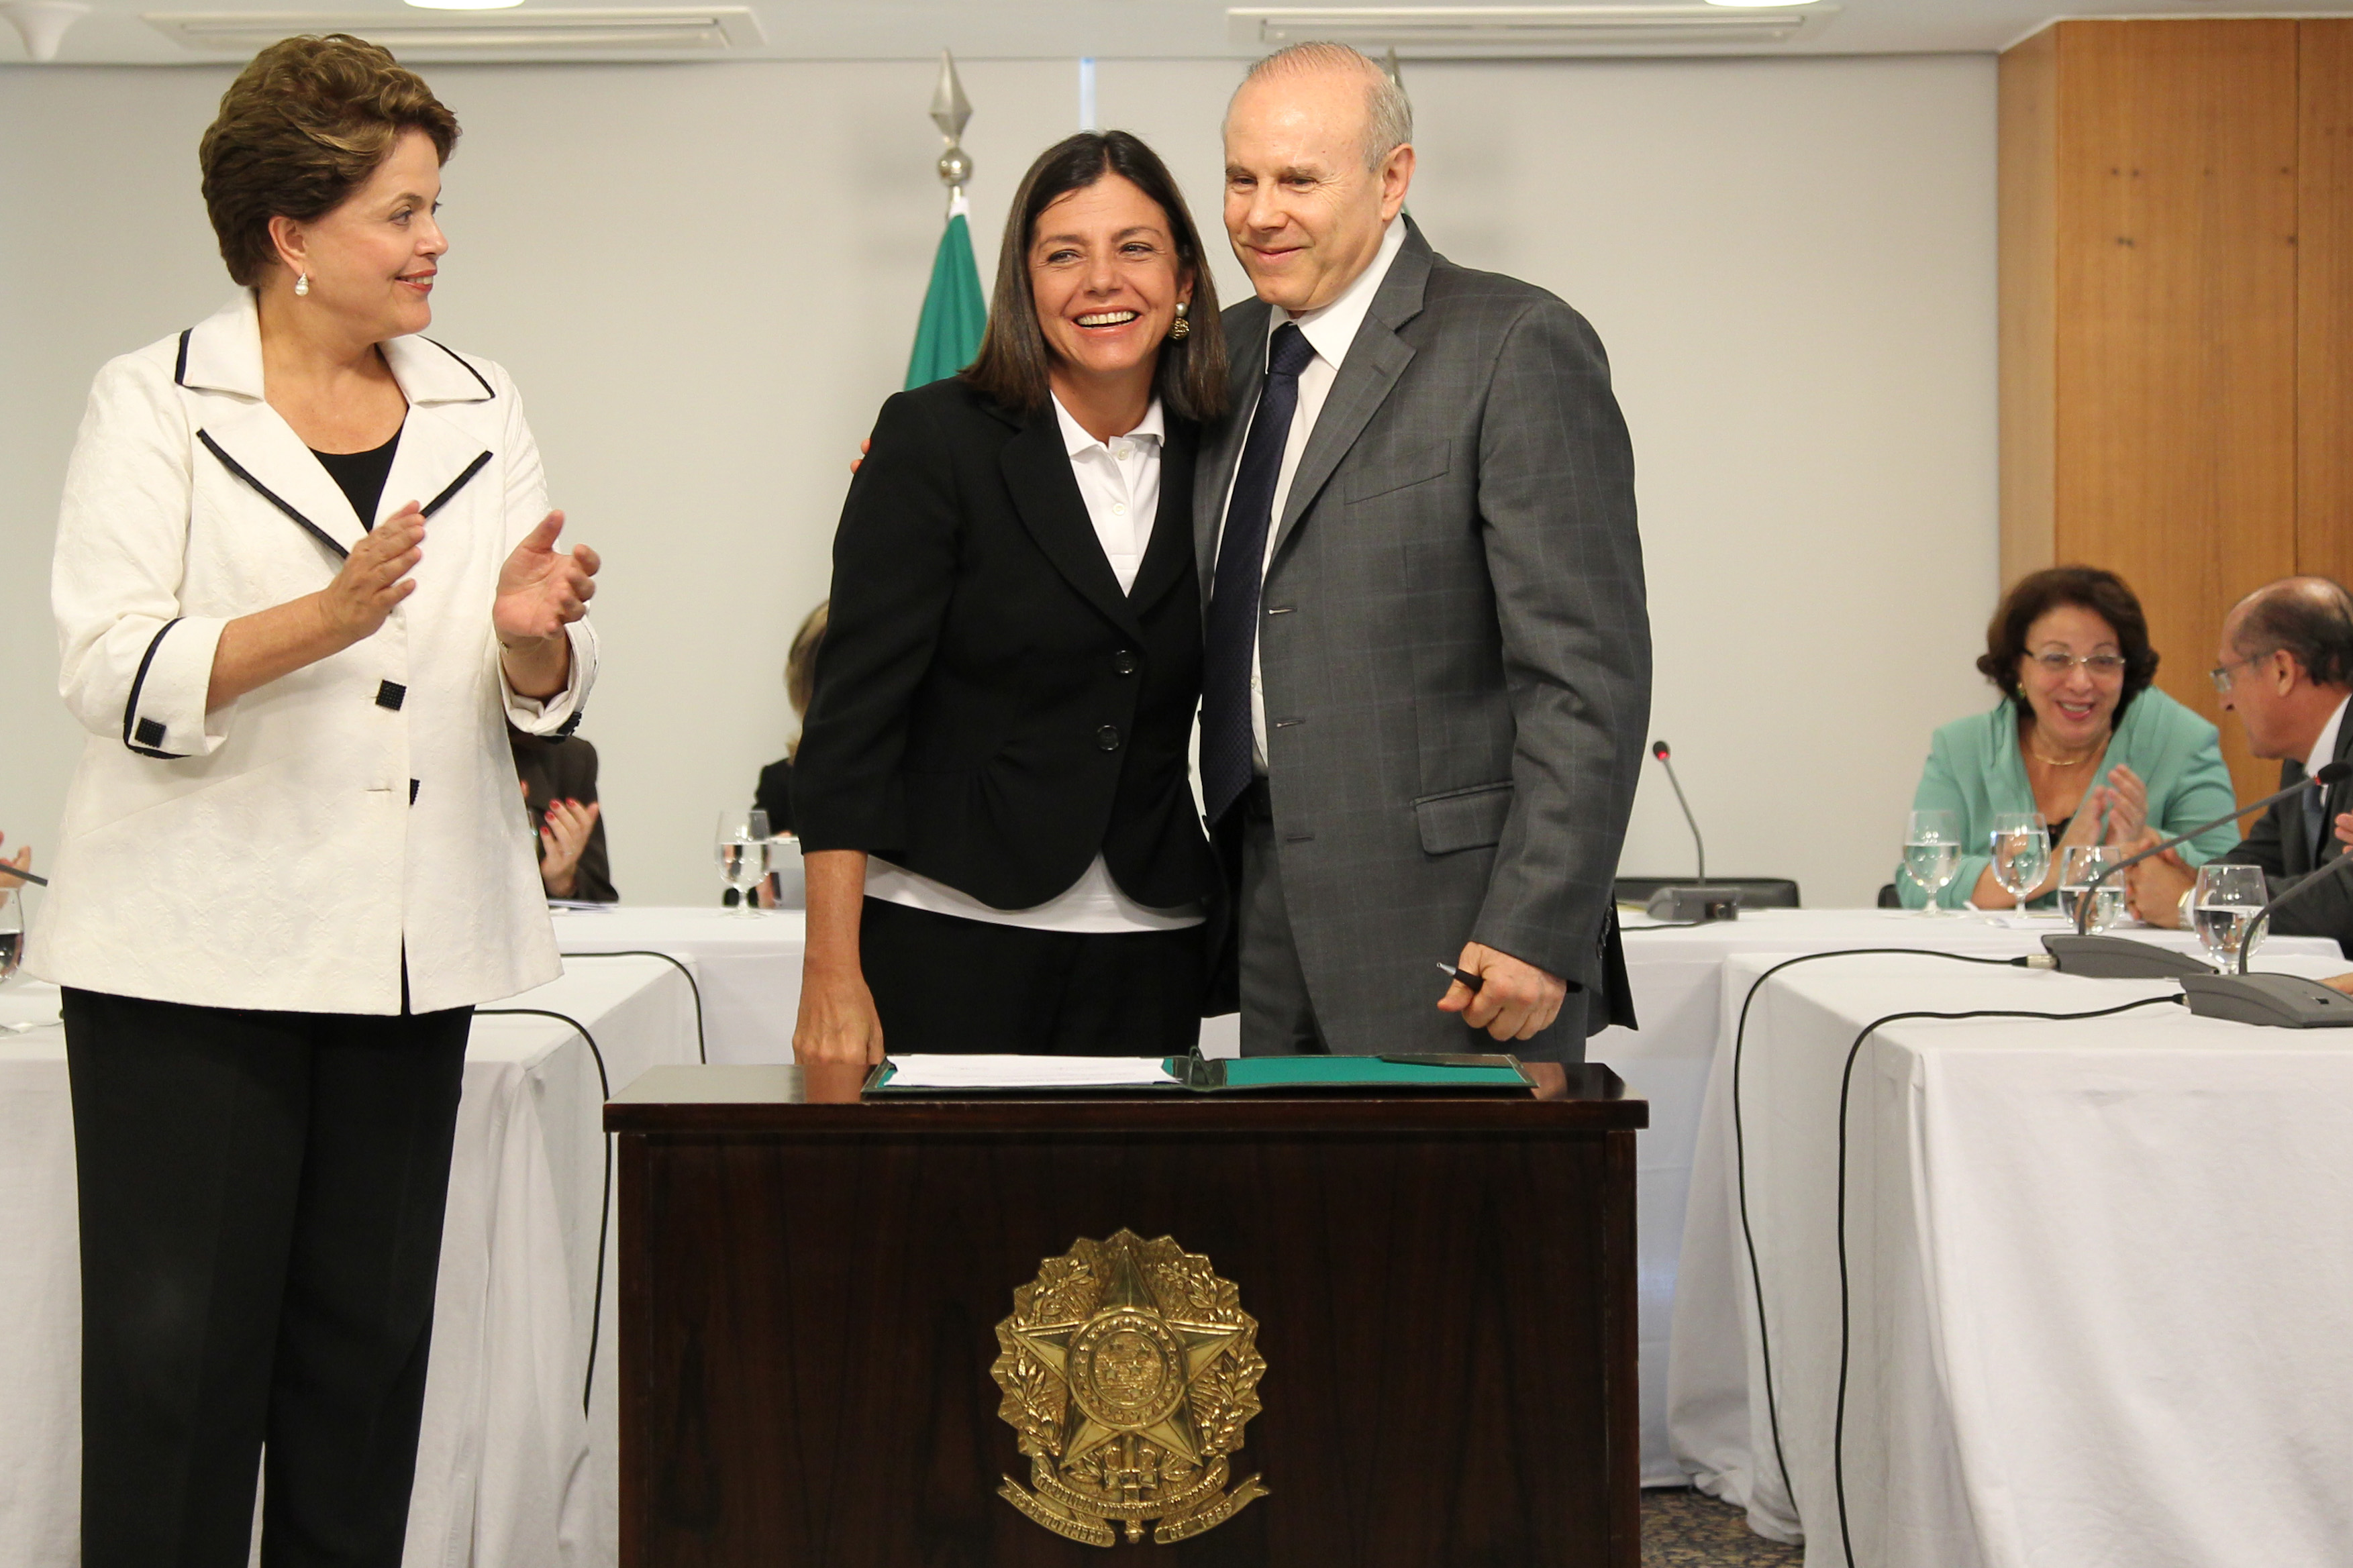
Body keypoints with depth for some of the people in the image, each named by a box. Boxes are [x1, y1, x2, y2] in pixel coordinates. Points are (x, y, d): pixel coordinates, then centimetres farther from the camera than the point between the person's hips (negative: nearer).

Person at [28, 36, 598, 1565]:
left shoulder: (481, 409, 11)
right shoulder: (154, 405, -1)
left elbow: (541, 697, 11)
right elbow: (118, 676, -13)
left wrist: (531, 634, -12)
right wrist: (326, 617, -26)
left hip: (408, 948, 4)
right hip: (199, 947, -4)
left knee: (367, 1340, 10)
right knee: (178, 1341, -2)